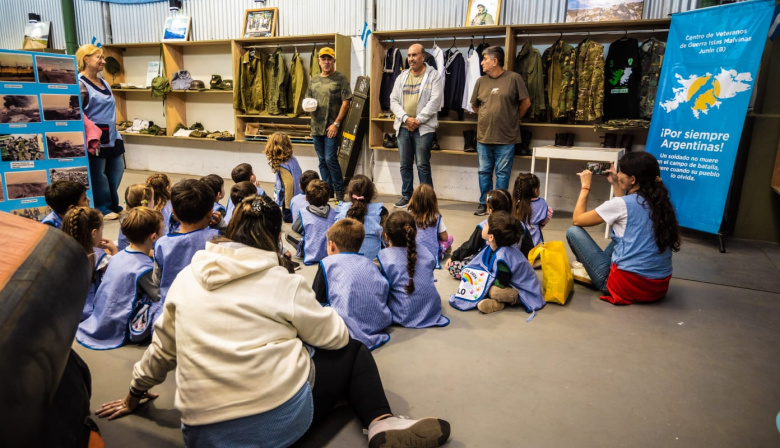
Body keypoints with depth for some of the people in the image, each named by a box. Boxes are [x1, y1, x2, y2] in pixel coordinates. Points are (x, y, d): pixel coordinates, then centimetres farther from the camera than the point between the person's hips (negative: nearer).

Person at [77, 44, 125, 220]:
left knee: (116, 171, 13)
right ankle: (102, 208, 13)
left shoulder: (103, 82, 15)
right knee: (98, 174, 2)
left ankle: (113, 204, 26)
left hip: (112, 136, 9)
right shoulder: (80, 84, -12)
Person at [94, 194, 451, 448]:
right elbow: (336, 336, 4)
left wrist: (135, 395, 35)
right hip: (282, 418, -5)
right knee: (352, 349, 20)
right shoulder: (283, 284, -6)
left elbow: (162, 348, 17)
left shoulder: (186, 279, 6)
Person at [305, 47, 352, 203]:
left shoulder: (341, 79, -3)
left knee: (331, 159, -9)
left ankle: (339, 191, 6)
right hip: (316, 127, 6)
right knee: (322, 161, 10)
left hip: (332, 127, -6)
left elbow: (346, 102, -9)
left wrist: (336, 123, -15)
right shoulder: (314, 80, 14)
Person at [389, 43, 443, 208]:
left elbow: (435, 101, -9)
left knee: (423, 165, -4)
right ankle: (406, 195, 21)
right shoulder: (402, 77, 13)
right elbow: (394, 100, 7)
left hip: (424, 127, -5)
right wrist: (406, 118, -8)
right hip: (403, 127, 5)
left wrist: (418, 120, -14)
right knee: (405, 165, 10)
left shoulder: (433, 76, -1)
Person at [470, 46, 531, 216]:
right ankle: (484, 203, 22)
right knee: (484, 172, 10)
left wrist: (513, 119, 9)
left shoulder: (514, 78, -5)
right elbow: (474, 105, 19)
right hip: (483, 136, 4)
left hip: (506, 138, -4)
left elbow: (526, 103, 1)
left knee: (502, 173, 2)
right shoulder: (481, 81, 8)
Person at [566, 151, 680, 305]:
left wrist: (585, 186, 7)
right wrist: (615, 184, 24)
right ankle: (593, 267, 32)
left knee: (573, 231, 5)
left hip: (628, 285, -7)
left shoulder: (620, 204, -12)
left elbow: (577, 220, -2)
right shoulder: (660, 202, 6)